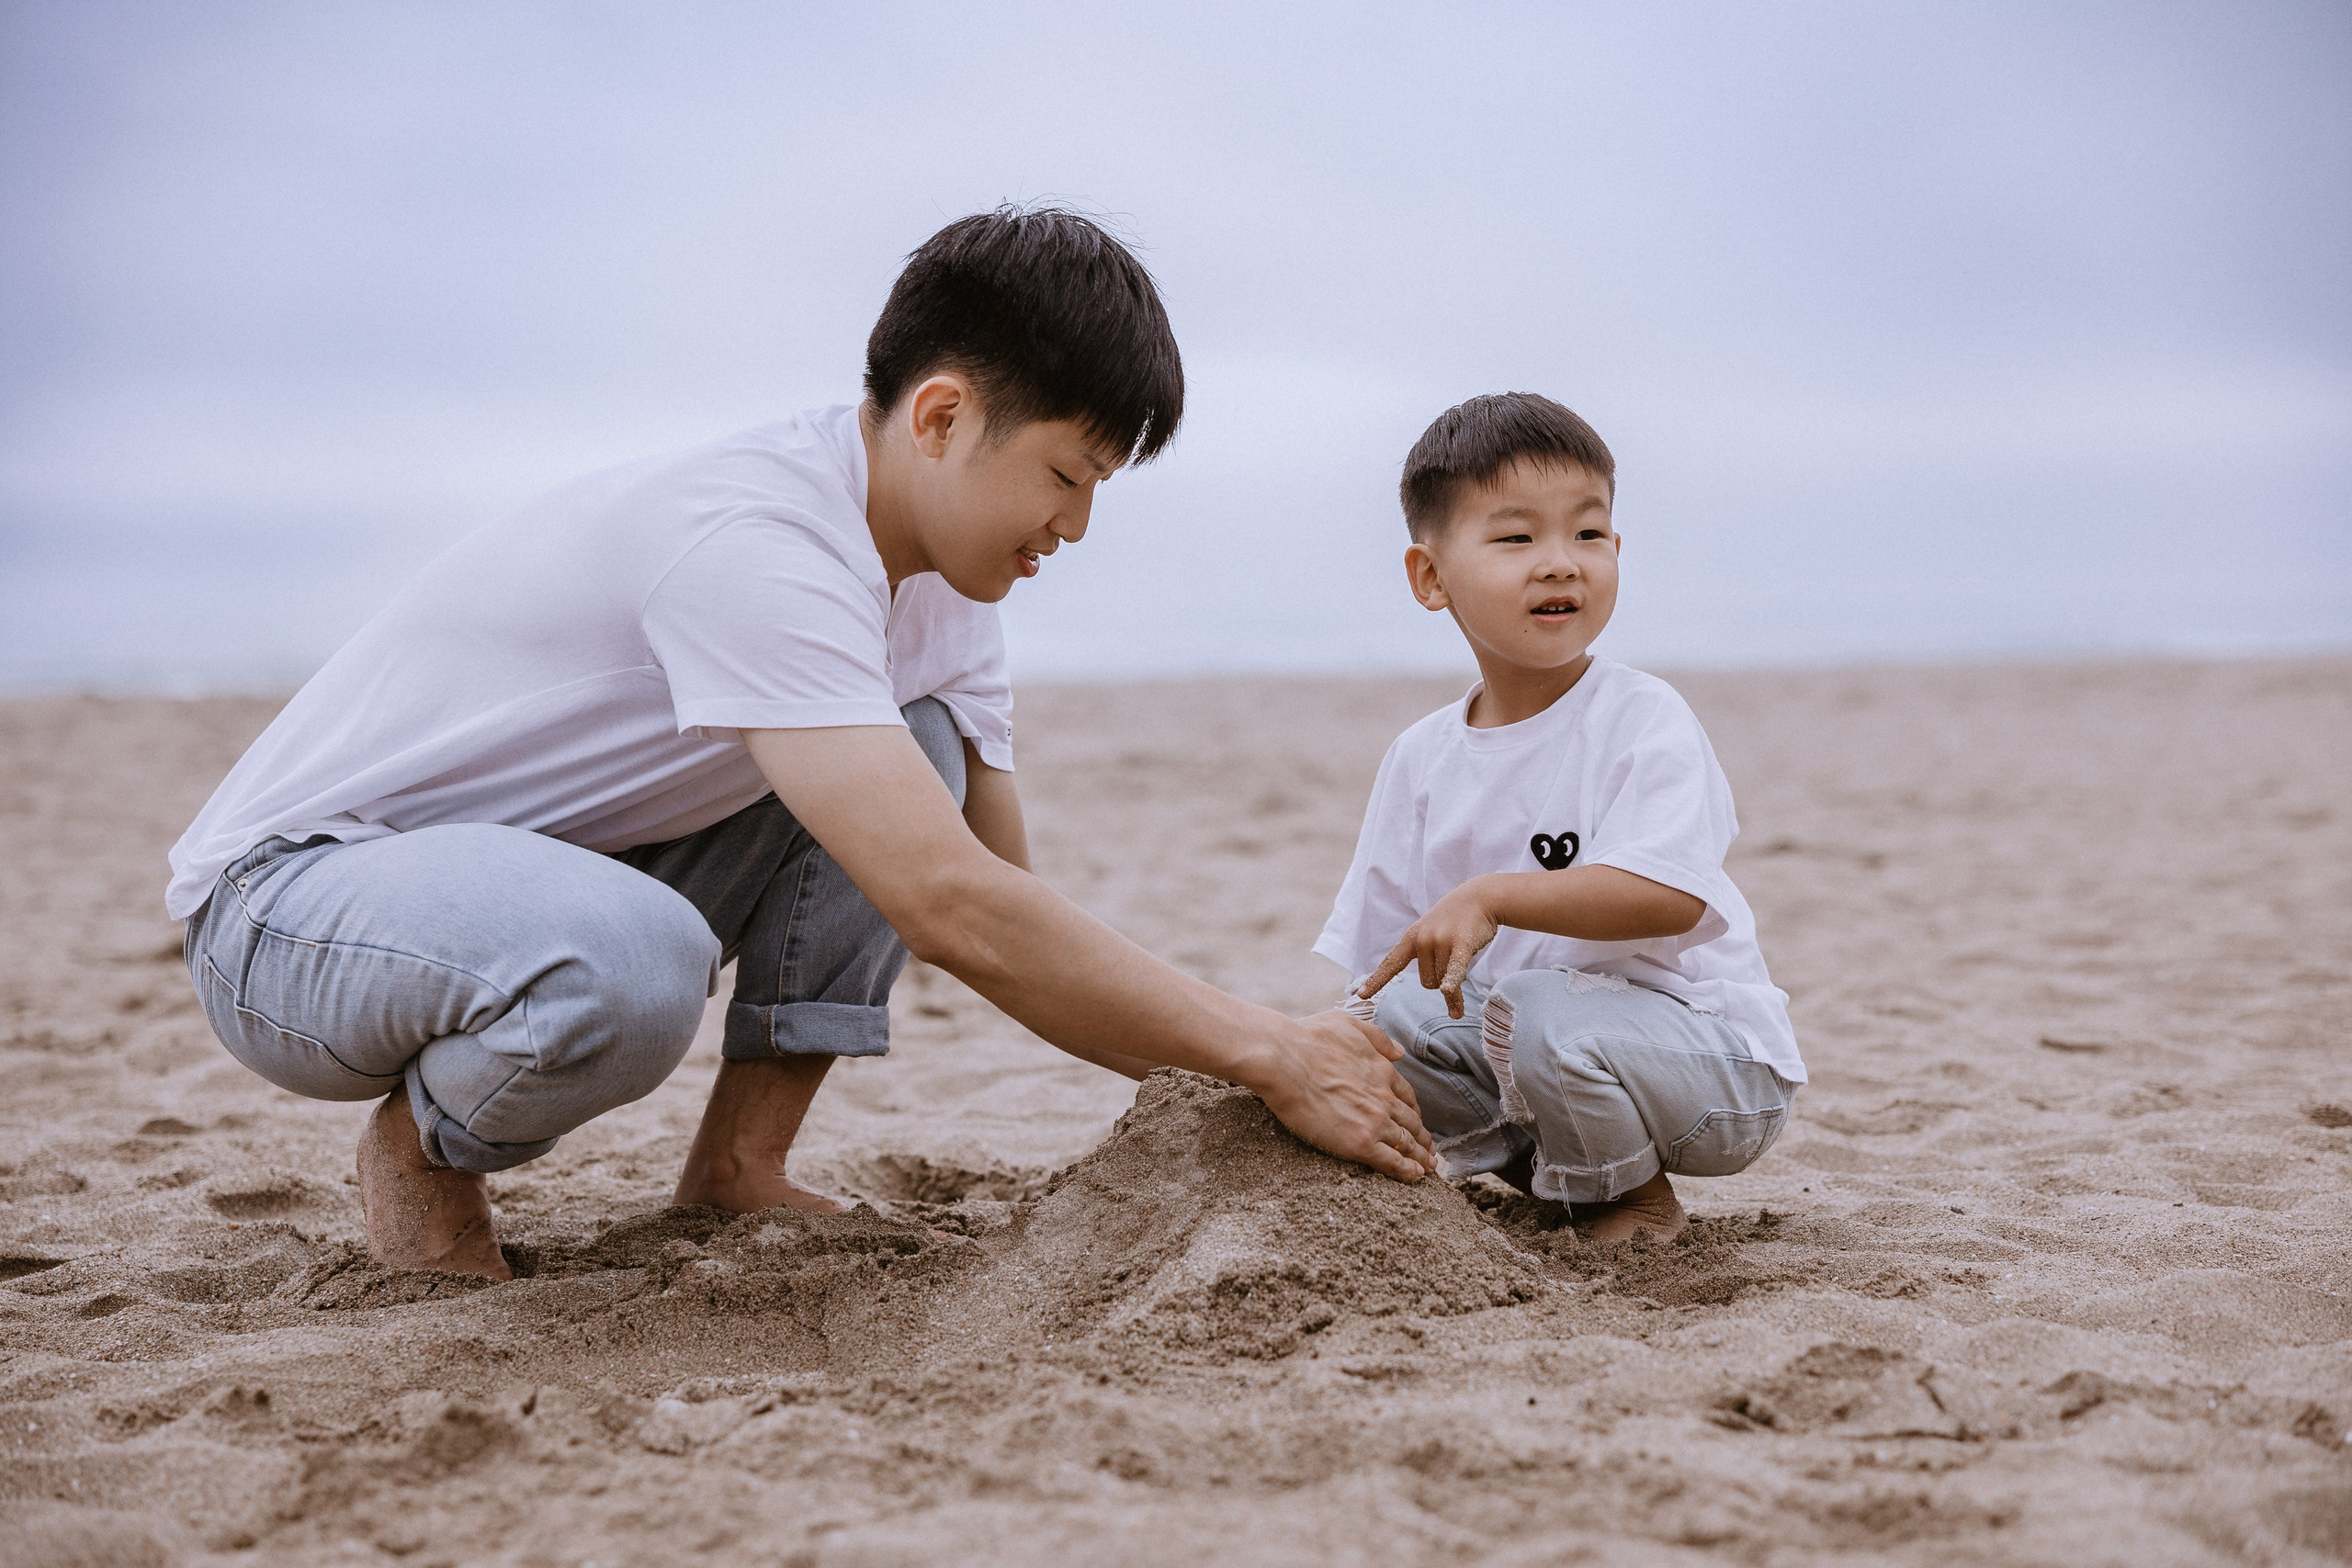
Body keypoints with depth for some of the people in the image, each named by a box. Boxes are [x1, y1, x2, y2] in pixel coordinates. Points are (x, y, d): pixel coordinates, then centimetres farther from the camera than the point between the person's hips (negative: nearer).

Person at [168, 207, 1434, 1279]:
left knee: (920, 756, -4)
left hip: (542, 867, 9)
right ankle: (422, 1152, -6)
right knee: (632, 971, -40)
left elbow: (998, 913, 6)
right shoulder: (751, 544, -29)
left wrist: (1213, 1077, -7)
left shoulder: (937, 591, 2)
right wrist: (1263, 1052, -29)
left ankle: (739, 1163, -1)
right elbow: (952, 910, -35)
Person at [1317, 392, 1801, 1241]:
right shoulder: (1421, 759, 3)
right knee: (1386, 1014, -16)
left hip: (1717, 1057, -5)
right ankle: (1553, 1173, 4)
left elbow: (1669, 897, -29)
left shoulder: (1644, 720, -13)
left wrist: (1491, 896, -36)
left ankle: (1636, 1203, -4)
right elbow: (1377, 955, 7)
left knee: (1543, 1012, -33)